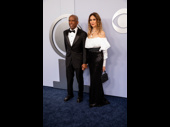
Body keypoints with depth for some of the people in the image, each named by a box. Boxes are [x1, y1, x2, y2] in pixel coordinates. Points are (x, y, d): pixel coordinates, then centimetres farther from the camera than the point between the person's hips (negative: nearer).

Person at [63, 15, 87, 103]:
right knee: (69, 78, 16)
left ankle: (80, 95, 32)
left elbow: (84, 49, -12)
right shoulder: (65, 32, 1)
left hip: (78, 60, -4)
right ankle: (70, 94, 37)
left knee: (79, 79, 11)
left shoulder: (82, 34, -13)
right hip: (68, 59, 4)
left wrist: (84, 62, -13)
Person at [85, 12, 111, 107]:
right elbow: (87, 47, 13)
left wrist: (104, 64, -9)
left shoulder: (101, 32, -6)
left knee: (95, 79, -1)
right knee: (93, 78, 11)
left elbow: (104, 49, -7)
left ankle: (95, 101, 16)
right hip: (90, 58, 6)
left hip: (98, 58, -6)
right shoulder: (89, 33, 12)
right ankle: (100, 99, 27)